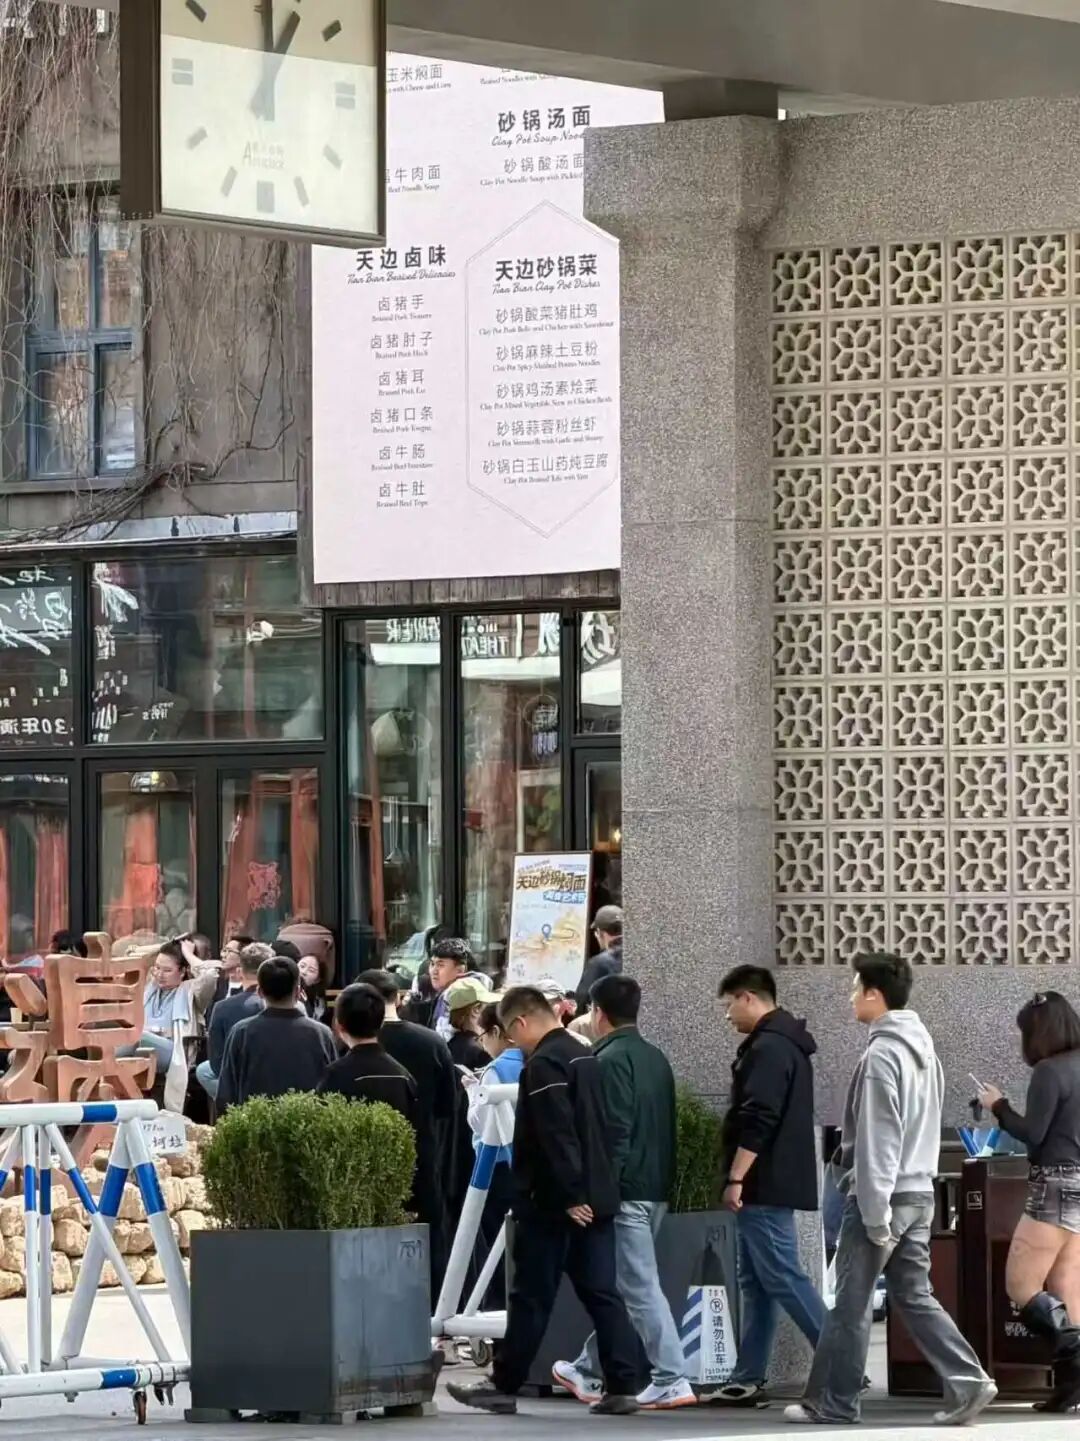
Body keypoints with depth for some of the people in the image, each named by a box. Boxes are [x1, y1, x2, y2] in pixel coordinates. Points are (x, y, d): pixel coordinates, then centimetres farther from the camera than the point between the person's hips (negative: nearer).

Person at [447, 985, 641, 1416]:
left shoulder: (543, 1065, -15)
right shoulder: (585, 1057, 14)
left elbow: (555, 1137, -23)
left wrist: (569, 1196, -22)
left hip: (554, 1202, -8)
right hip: (596, 1198, 8)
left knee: (531, 1297, 1)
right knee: (602, 1293, 5)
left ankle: (504, 1385, 11)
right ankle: (622, 1386, -1)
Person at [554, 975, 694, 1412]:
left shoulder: (611, 1060, -13)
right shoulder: (655, 1058, 14)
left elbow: (614, 1130, -20)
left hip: (627, 1190, -9)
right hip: (658, 1187, 9)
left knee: (640, 1286, -7)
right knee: (617, 1283, 18)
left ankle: (671, 1381, -11)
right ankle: (589, 1371, 28)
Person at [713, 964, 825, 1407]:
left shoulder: (768, 1049, -15)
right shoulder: (786, 1045, 18)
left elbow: (757, 1122, -23)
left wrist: (735, 1178, -21)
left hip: (764, 1185, -11)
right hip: (775, 1184, 11)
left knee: (782, 1277, -10)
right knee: (756, 1282, 10)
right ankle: (748, 1379, 11)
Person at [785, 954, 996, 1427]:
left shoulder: (881, 1055, -15)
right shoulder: (923, 1050, 13)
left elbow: (875, 1140, -18)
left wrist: (874, 1215, -19)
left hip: (882, 1195, -8)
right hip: (920, 1192, 8)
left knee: (851, 1302, 1)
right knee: (914, 1295, 9)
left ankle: (832, 1402, 7)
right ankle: (966, 1382, -3)